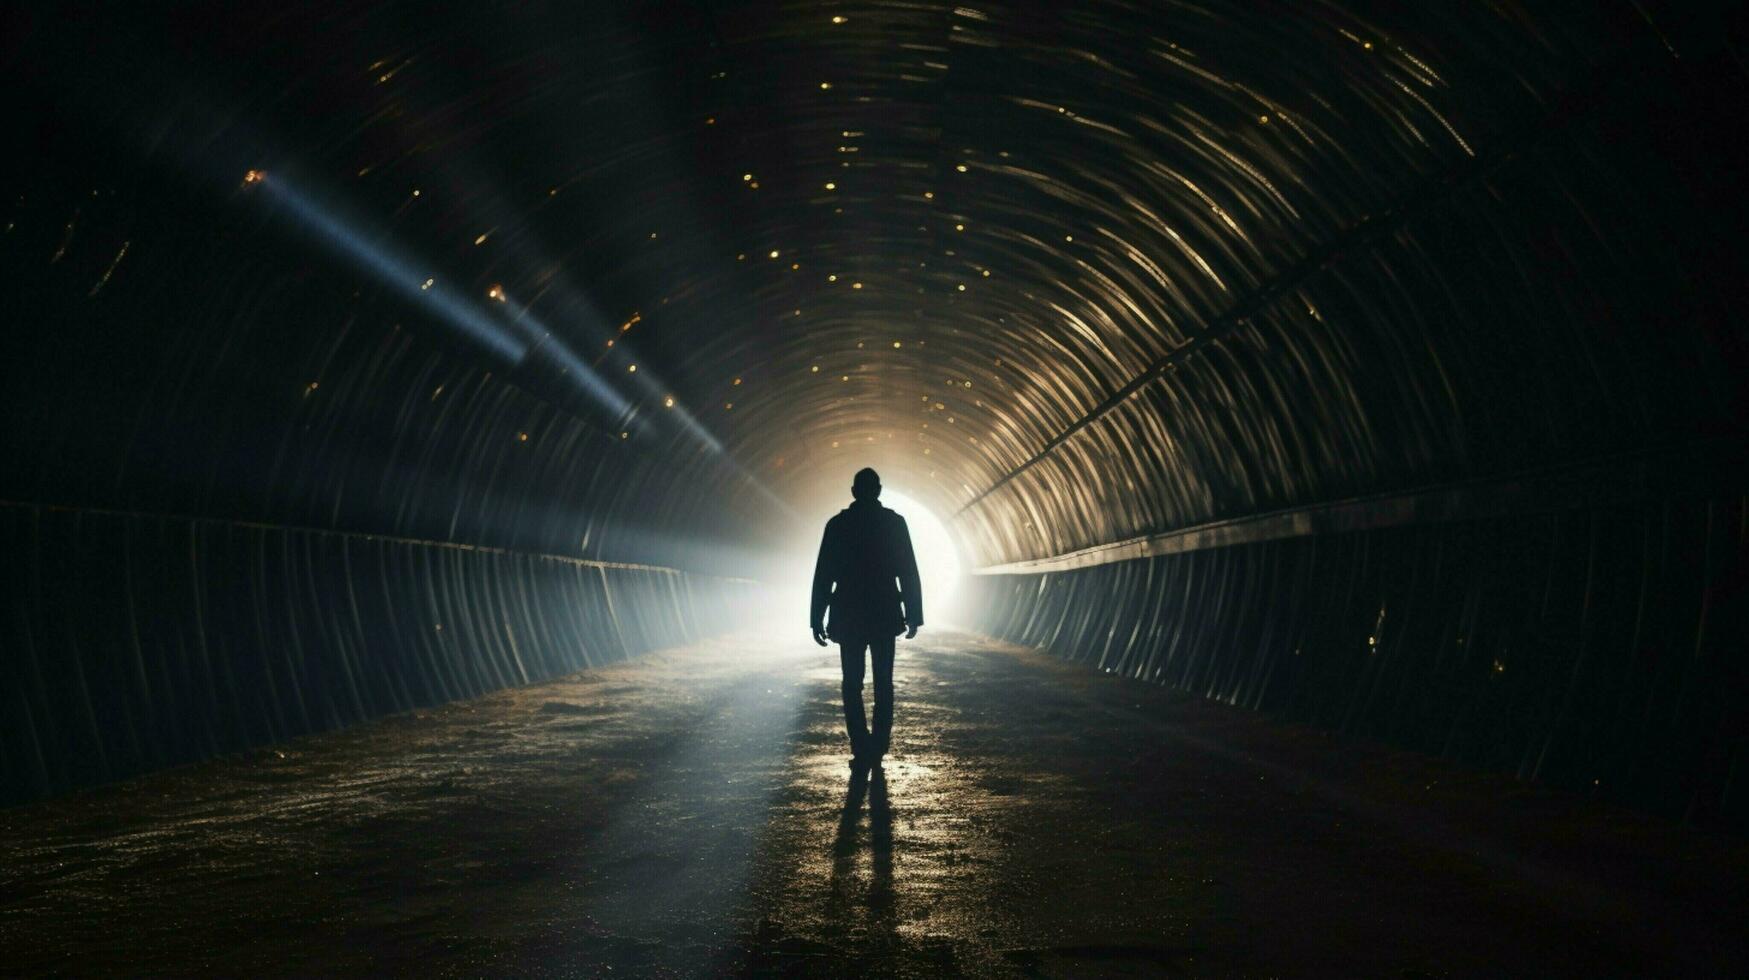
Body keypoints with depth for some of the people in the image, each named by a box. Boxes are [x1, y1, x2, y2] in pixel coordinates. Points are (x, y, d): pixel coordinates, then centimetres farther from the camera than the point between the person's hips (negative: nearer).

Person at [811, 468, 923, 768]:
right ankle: (879, 746, 5)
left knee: (852, 684, 4)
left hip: (848, 616, 0)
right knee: (883, 682, 11)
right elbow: (909, 573, -3)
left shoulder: (837, 524, -1)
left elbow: (823, 575, -2)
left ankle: (862, 750, -5)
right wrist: (914, 615, 2)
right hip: (885, 615, 0)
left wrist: (817, 619, 1)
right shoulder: (894, 523, -2)